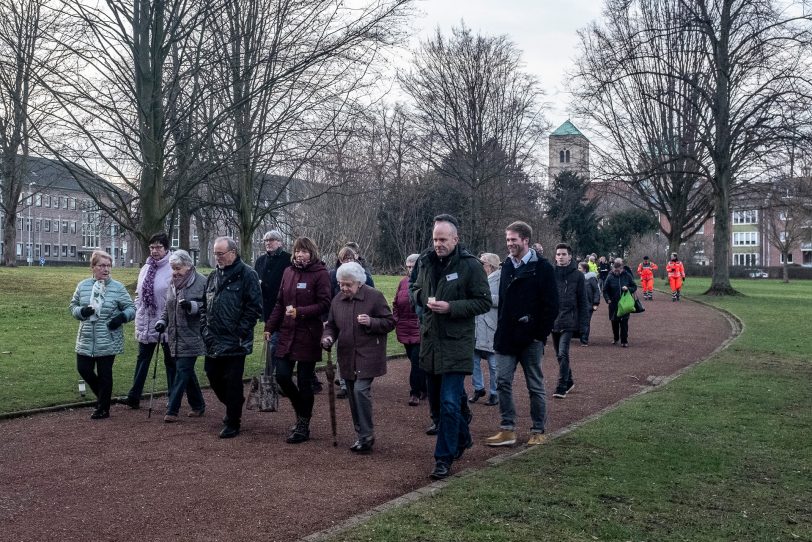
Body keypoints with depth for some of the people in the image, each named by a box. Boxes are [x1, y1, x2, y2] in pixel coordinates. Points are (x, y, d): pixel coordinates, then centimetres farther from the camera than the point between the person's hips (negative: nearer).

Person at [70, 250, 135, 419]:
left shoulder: (117, 287, -5)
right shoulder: (83, 286, 4)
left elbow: (131, 308, 0)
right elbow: (73, 305, 11)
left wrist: (122, 317, -20)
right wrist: (81, 311, -10)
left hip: (108, 341, -4)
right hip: (86, 340, 4)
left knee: (104, 374, 3)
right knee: (84, 369, 7)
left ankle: (103, 409, 18)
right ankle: (102, 395, 34)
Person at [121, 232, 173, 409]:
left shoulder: (172, 270, -15)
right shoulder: (146, 268, 9)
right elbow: (139, 293, 18)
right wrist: (138, 312, 9)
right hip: (146, 323, 7)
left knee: (170, 361, 7)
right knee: (142, 359, 11)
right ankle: (134, 396, 16)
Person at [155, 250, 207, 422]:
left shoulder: (201, 282, -8)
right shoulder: (173, 283, 12)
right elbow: (168, 307, 22)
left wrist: (192, 306, -24)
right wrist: (162, 321, 7)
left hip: (191, 337, -7)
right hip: (175, 337, 7)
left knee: (182, 371, -6)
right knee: (187, 371, 13)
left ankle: (172, 410, -2)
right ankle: (198, 405, 27)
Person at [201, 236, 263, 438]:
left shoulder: (246, 275, -8)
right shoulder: (213, 276, 14)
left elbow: (255, 307, -12)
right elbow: (204, 305, 21)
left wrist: (241, 331, -15)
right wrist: (205, 329, 9)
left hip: (234, 342, -7)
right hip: (214, 341, 7)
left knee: (232, 382, -1)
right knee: (214, 377, 13)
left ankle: (232, 423, 11)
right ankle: (233, 407, 37)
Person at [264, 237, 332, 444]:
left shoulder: (320, 273, -8)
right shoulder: (289, 272, 9)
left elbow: (324, 304, -12)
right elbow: (280, 303, 14)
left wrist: (299, 312, -22)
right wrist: (270, 327, 11)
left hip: (308, 336, -5)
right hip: (287, 333, 5)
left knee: (304, 382, 2)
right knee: (282, 375, 2)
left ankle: (303, 425, 17)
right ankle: (302, 413, 28)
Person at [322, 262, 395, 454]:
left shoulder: (374, 296, -8)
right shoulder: (337, 300, 6)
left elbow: (390, 322, -5)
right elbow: (331, 326, 14)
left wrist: (371, 322, -22)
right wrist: (327, 338, -7)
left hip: (368, 356, -6)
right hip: (347, 357, 6)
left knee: (361, 390, -18)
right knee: (353, 395, 11)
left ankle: (366, 436, -5)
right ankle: (362, 435, 24)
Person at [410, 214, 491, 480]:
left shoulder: (470, 265, -11)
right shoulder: (426, 261, 5)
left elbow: (484, 302, -10)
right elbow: (415, 289, 20)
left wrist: (451, 307, -20)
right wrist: (423, 299, -3)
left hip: (456, 343, -6)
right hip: (430, 341, 6)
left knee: (450, 403, -8)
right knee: (436, 399, 18)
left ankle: (444, 458, 4)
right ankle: (462, 437, 40)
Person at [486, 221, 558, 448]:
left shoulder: (542, 267, -7)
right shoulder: (507, 265, 10)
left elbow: (551, 305, -9)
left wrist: (541, 334, -12)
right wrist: (501, 329, 8)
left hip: (530, 338, -5)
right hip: (507, 337, 5)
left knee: (535, 386, 6)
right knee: (503, 382, 3)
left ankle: (538, 431, 18)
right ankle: (507, 430, 12)